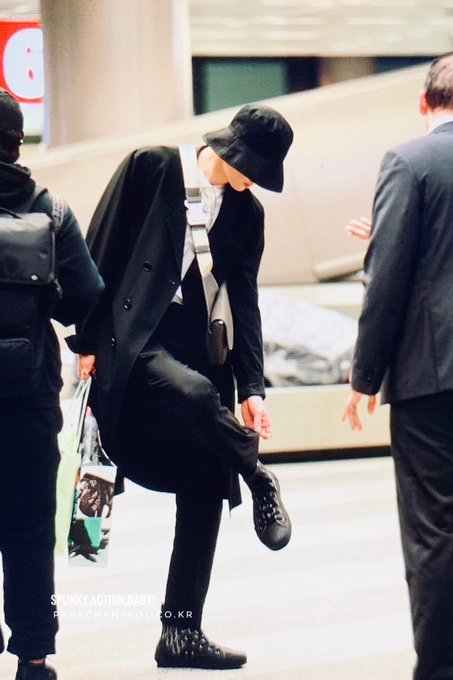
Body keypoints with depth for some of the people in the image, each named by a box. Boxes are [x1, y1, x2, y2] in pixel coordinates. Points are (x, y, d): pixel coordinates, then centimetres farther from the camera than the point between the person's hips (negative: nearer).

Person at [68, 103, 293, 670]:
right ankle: (260, 483, -10)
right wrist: (87, 339, -7)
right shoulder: (152, 167, -3)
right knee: (194, 393, -37)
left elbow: (243, 303, 11)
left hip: (200, 354, 5)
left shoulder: (246, 212, 11)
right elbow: (100, 250, -3)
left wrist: (251, 386, 1)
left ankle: (181, 633, 9)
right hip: (134, 342, -5)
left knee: (204, 496, 0)